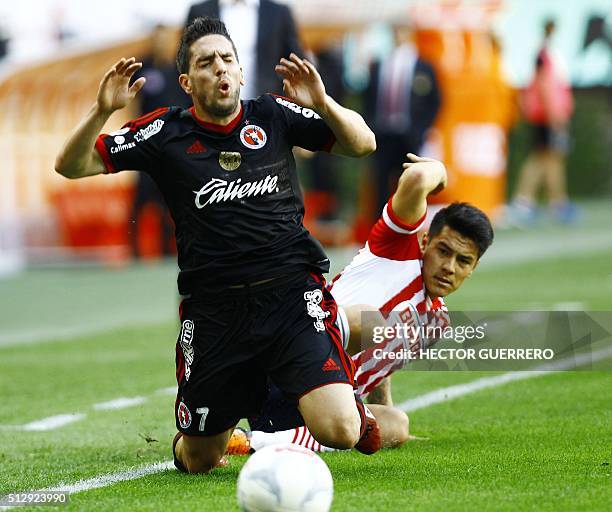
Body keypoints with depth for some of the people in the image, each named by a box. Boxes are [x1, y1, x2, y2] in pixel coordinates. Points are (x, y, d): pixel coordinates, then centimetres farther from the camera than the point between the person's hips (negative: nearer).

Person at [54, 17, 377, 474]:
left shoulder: (273, 116, 4)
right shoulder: (167, 132, 1)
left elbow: (363, 144, 3)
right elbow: (71, 166, 0)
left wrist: (322, 104, -16)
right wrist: (101, 111, -18)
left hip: (292, 293, -1)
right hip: (213, 310, 1)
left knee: (339, 431, -19)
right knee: (198, 462, 7)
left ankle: (348, 400, 19)